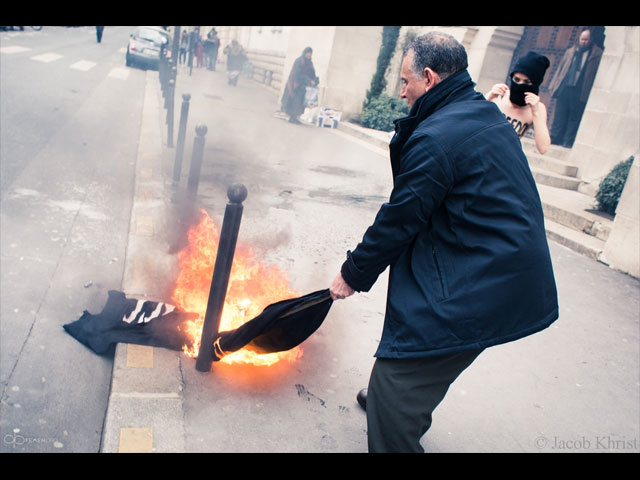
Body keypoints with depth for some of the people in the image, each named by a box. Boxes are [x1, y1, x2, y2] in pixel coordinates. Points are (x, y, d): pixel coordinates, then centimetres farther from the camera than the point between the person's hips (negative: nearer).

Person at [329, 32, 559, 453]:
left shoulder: (436, 137, -19)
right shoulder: (489, 115, 11)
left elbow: (399, 221, -13)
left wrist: (353, 274, -1)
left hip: (476, 292, -11)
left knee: (394, 385, -2)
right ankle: (409, 416, 56)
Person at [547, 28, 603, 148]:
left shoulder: (597, 54, 4)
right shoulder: (570, 52, 17)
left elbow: (597, 73, 0)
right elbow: (560, 69, 18)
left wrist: (590, 93, -9)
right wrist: (554, 85, 10)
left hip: (580, 92, -3)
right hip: (564, 88, 3)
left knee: (575, 117, -1)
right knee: (560, 115, 3)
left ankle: (568, 142, 2)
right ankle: (555, 139, 8)